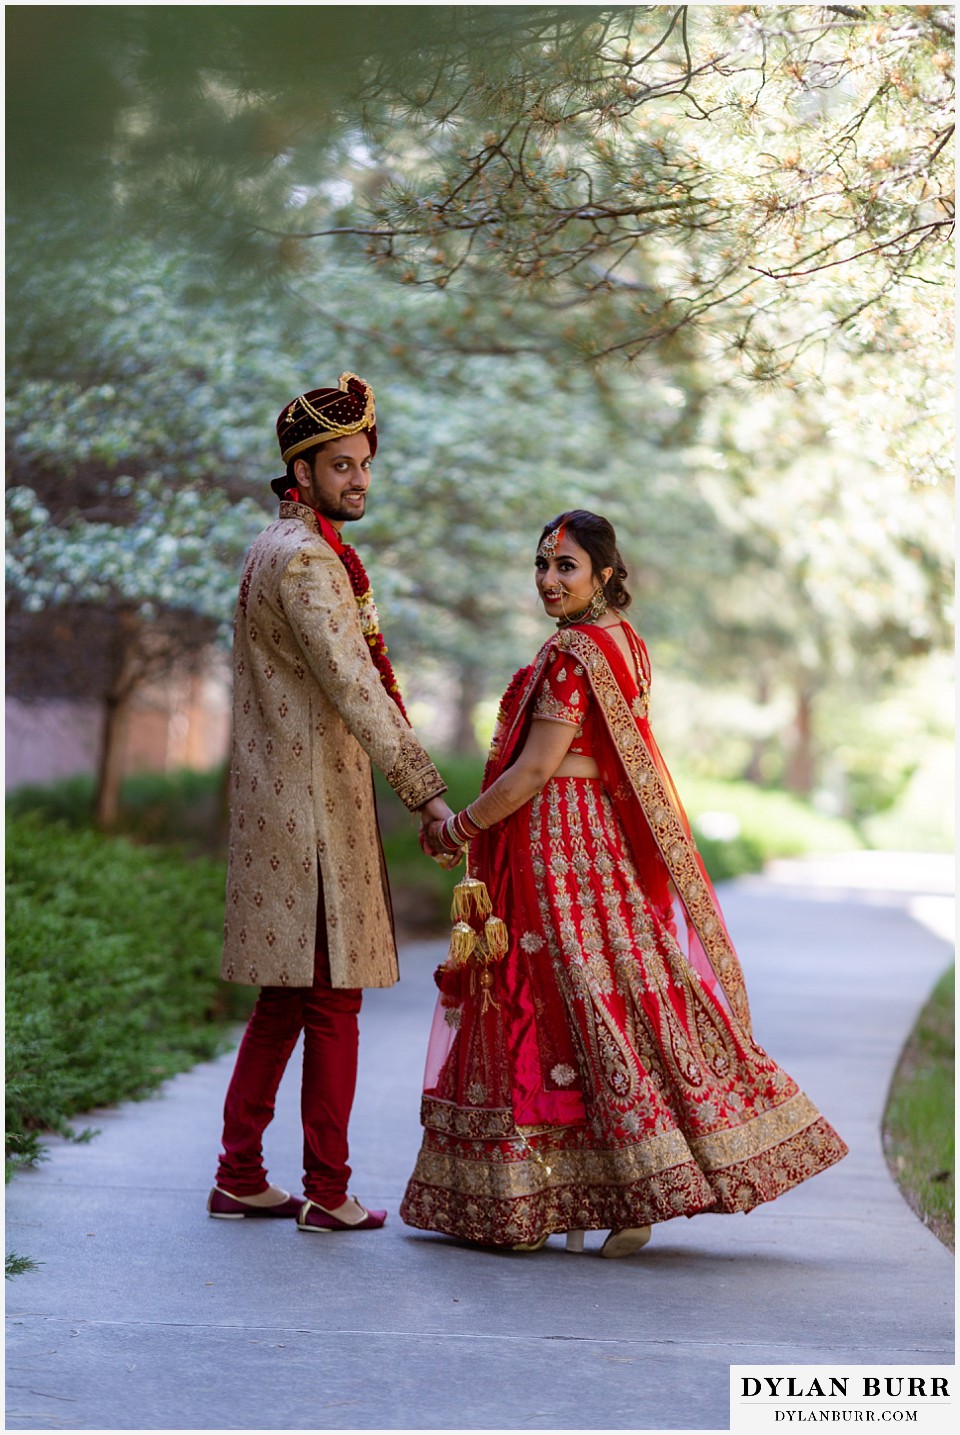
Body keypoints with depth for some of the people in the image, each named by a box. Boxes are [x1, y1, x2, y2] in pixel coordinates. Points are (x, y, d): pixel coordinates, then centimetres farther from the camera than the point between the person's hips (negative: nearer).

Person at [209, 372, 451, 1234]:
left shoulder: (279, 549, 19)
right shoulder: (307, 559, -14)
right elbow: (353, 689, -22)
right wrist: (426, 792, -24)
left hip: (280, 800, 10)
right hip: (314, 805, -10)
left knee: (287, 997, 13)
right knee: (333, 998, -4)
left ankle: (240, 1178, 18)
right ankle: (327, 1193, 1)